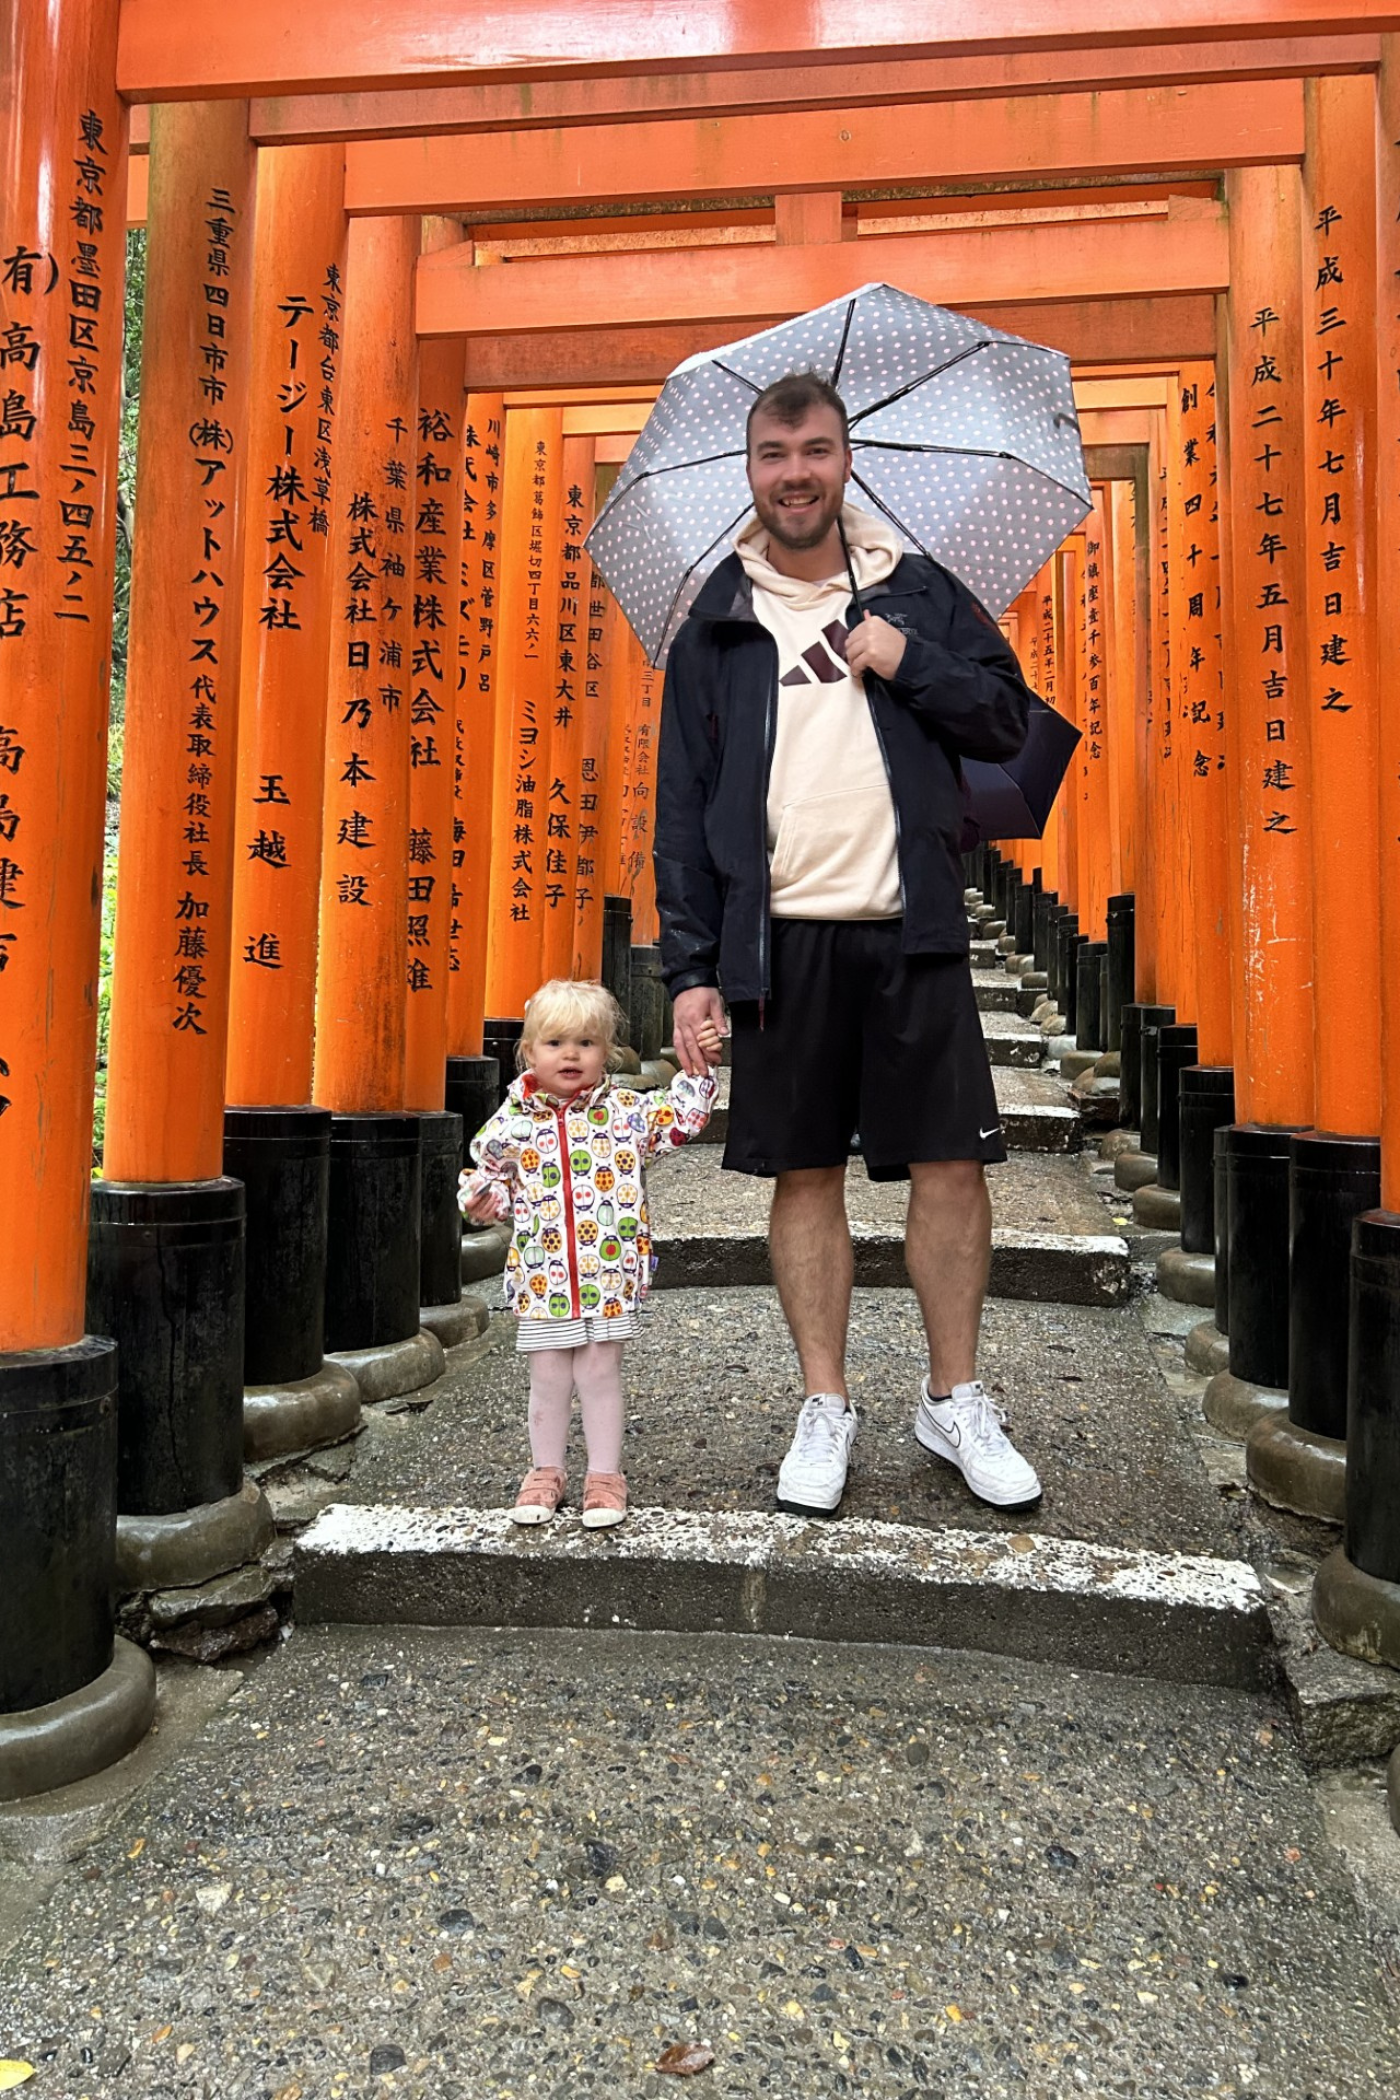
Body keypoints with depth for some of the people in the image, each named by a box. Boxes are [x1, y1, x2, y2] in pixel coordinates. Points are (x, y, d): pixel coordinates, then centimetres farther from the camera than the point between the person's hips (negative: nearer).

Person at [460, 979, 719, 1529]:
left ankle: (604, 1475, 22)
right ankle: (546, 1472, 29)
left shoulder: (625, 1110, 0)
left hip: (609, 1275, -1)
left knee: (600, 1375, 7)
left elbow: (679, 1118, 3)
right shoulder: (512, 1122, 1)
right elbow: (492, 1174, 12)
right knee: (548, 1379, 11)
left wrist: (697, 1071, -6)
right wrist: (481, 1197, -8)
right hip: (542, 1277, 1)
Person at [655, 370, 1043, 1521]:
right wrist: (691, 967, 0)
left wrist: (909, 663, -6)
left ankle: (954, 1400, 20)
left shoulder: (917, 592, 11)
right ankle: (826, 1406, 21)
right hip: (781, 938, 0)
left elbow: (1010, 720, 10)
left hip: (912, 929, 0)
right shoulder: (717, 623, 10)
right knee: (806, 1175, 6)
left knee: (952, 1165, 1)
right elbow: (683, 806, 7)